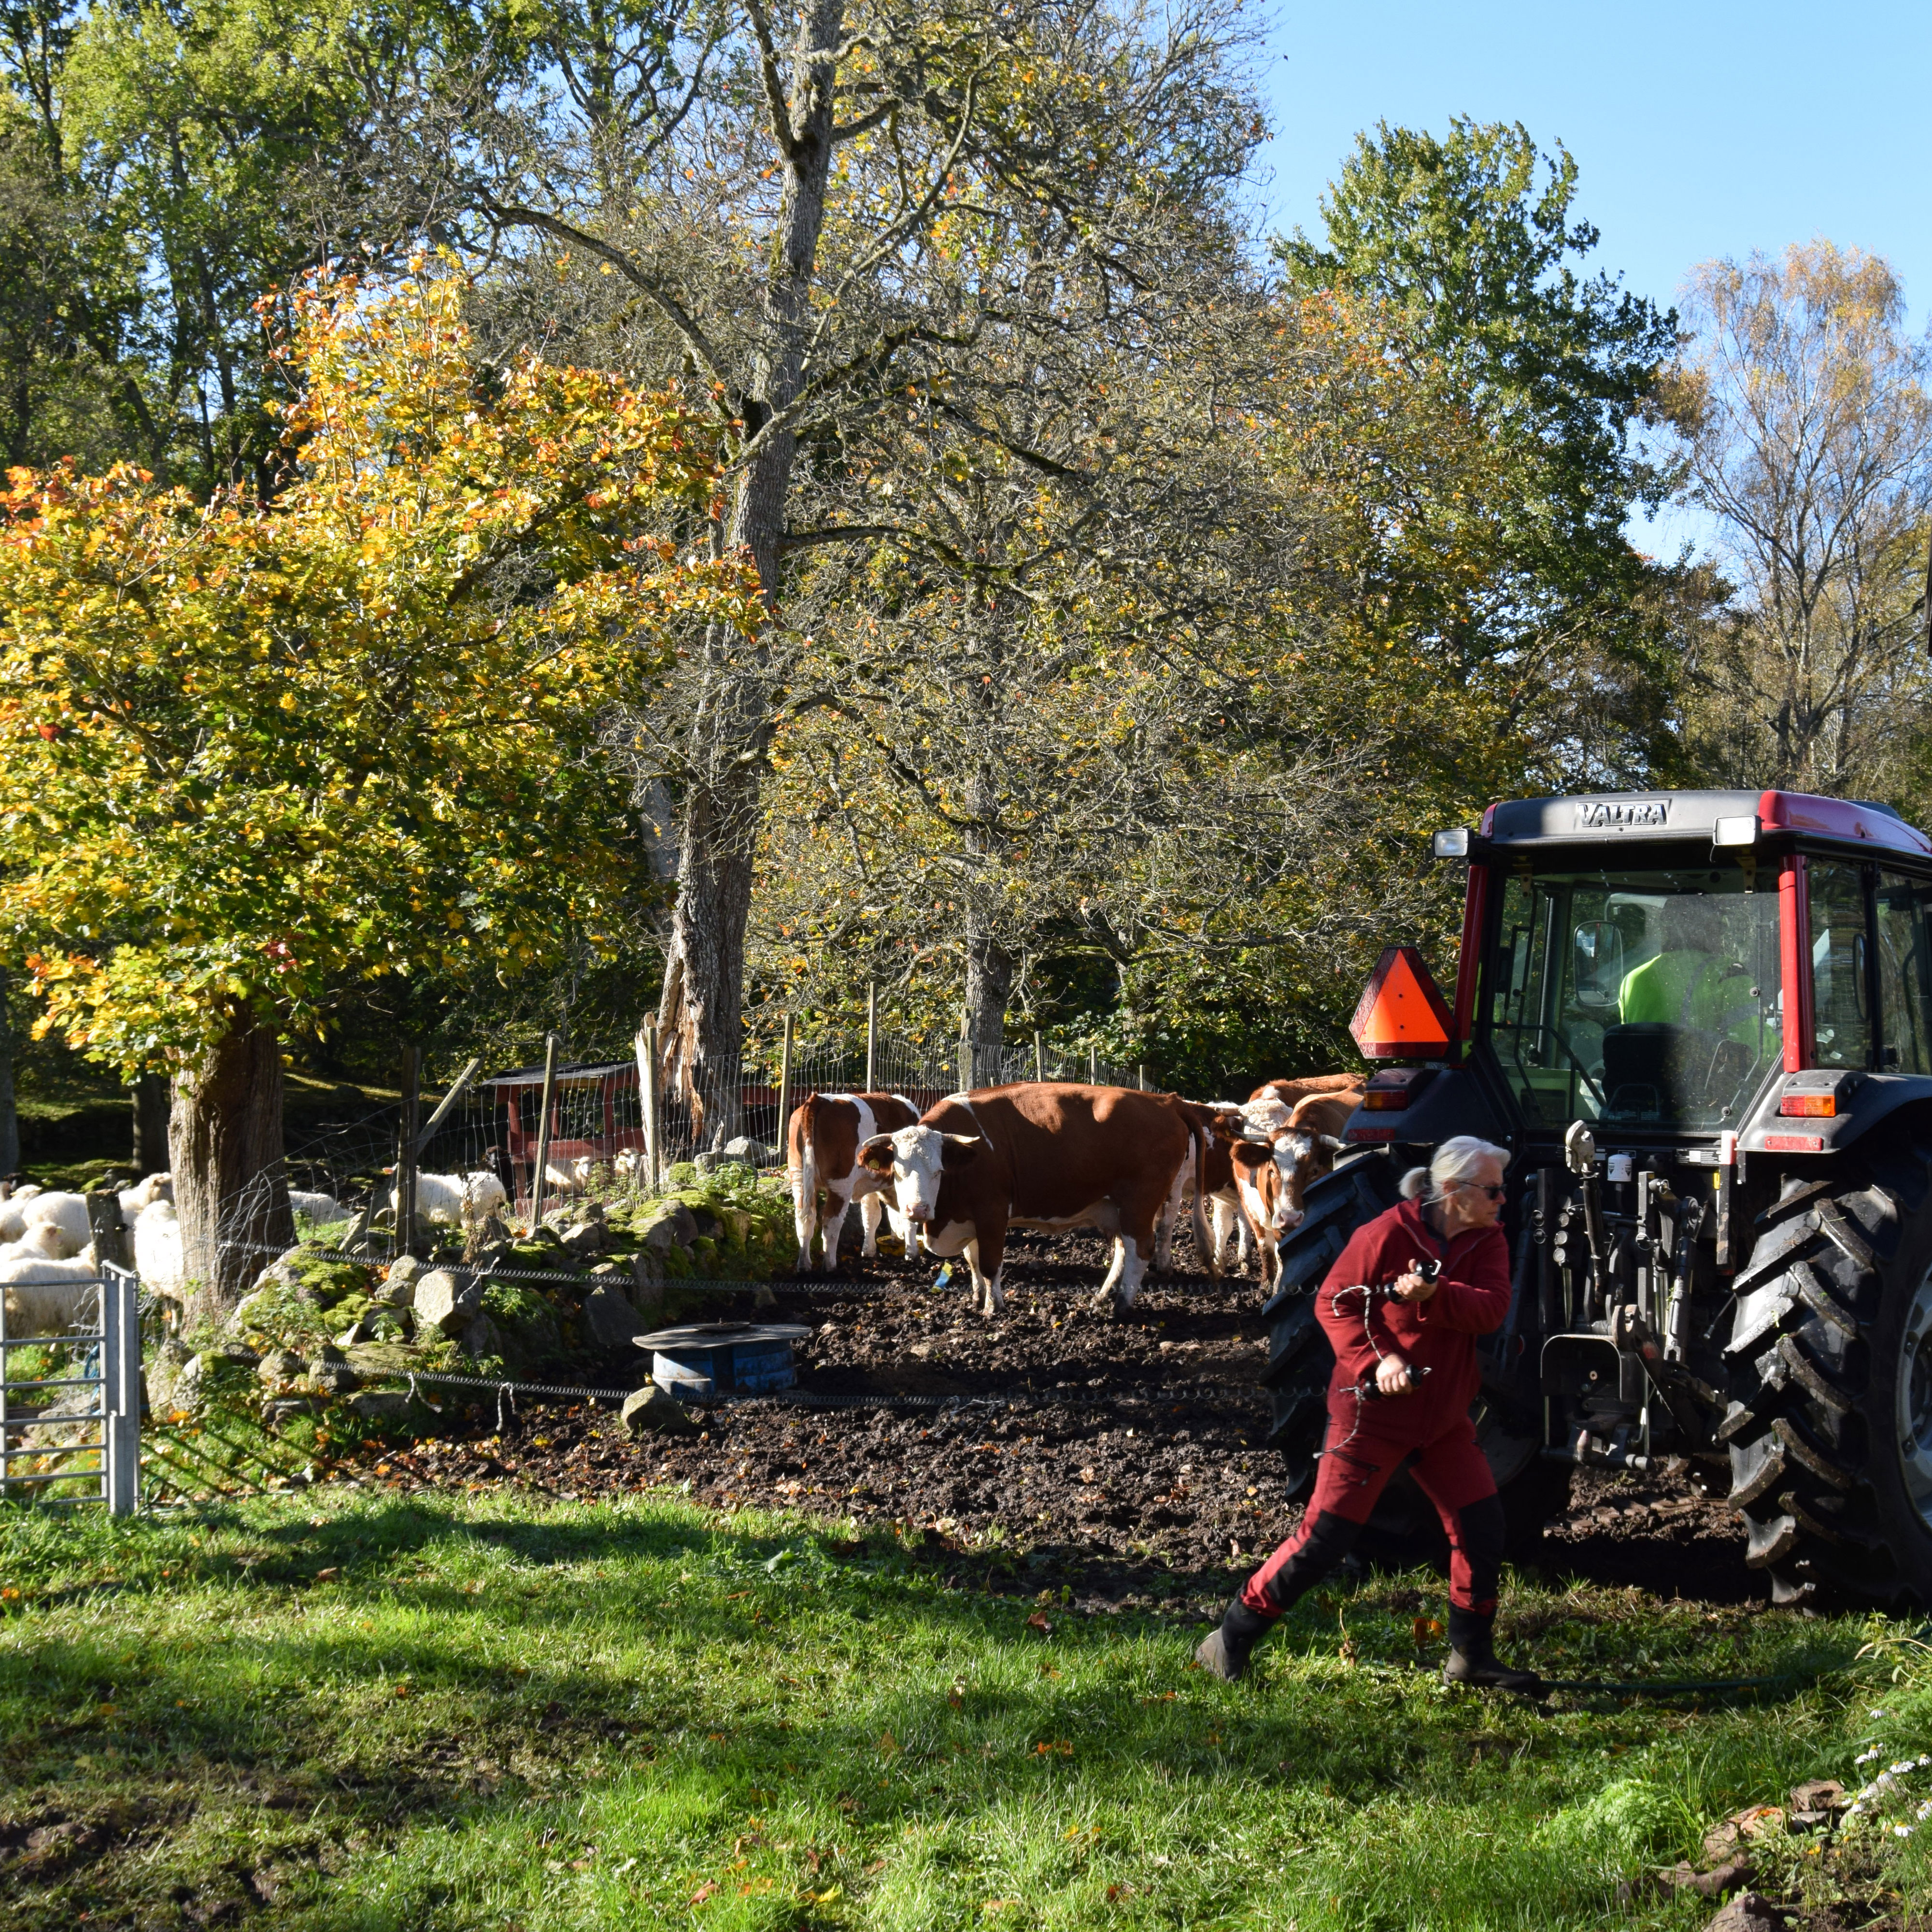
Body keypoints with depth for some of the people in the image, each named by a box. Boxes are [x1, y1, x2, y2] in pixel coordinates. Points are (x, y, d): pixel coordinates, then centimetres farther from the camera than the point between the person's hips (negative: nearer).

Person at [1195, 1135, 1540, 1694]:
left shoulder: (1487, 1241, 0)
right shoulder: (1387, 1235, -17)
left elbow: (1492, 1308, -15)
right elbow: (1333, 1302, -12)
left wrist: (1434, 1295, -34)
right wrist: (1376, 1359, -25)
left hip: (1444, 1416, 6)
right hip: (1374, 1411, -6)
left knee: (1481, 1524, 4)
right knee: (1325, 1536, -5)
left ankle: (1471, 1655, 21)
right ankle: (1232, 1640, 7)